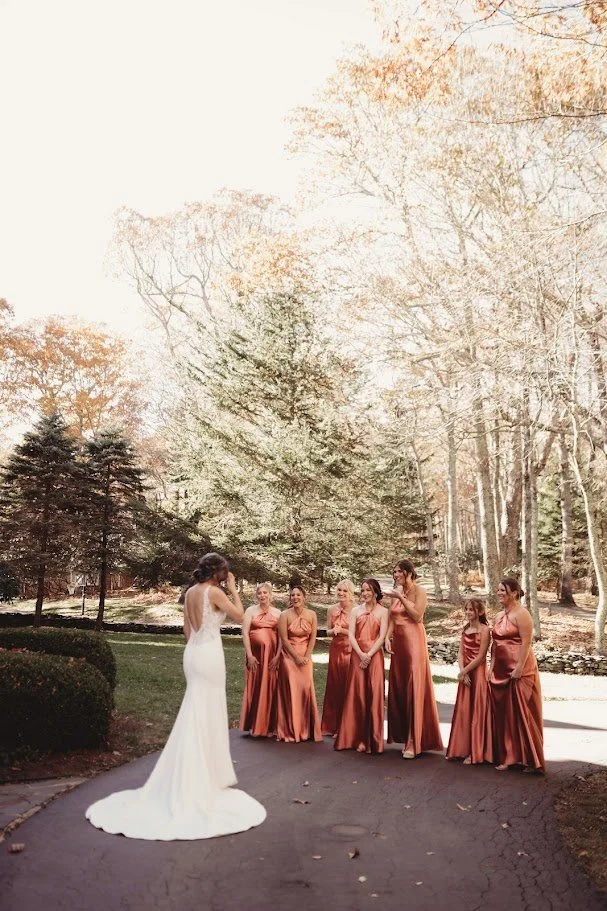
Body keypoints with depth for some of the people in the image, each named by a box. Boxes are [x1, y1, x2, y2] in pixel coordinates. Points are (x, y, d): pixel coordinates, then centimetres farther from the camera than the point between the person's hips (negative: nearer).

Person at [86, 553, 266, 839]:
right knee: (206, 714, 1)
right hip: (209, 654, -8)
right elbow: (240, 616, -7)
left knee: (197, 713, 18)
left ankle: (198, 773, 30)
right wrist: (233, 588, -1)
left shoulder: (190, 593, 8)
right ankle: (205, 775, 11)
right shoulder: (215, 592, -15)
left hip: (192, 652, 8)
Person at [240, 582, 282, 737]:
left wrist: (278, 656, -8)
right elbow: (245, 633, -3)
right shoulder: (250, 611, 3)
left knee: (270, 689, 2)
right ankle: (254, 726, 11)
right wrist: (249, 655, -11)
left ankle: (269, 726, 10)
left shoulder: (277, 613, 7)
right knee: (254, 687, 2)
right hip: (255, 654, -1)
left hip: (272, 655, 1)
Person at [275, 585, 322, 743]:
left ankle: (307, 729, 12)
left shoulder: (311, 615, 0)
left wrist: (306, 656, -8)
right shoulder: (285, 615, -8)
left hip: (305, 656, 3)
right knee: (291, 691, -3)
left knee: (306, 690, 1)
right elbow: (284, 639, -9)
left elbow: (313, 637, 1)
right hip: (289, 656, -2)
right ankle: (290, 731, 6)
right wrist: (296, 657, -12)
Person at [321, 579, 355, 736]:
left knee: (349, 687, -3)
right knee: (334, 687, 8)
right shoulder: (332, 610, 6)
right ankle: (333, 726, 17)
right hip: (336, 650, 4)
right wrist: (333, 631, -8)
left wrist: (342, 630, -15)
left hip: (351, 651, -4)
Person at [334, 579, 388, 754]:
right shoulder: (356, 611, 9)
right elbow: (351, 635, 1)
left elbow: (382, 637, -5)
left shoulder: (382, 612, 3)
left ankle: (373, 740, 5)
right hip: (357, 655, 2)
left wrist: (369, 655, -15)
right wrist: (361, 654, -13)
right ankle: (358, 738, 8)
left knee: (374, 695, -3)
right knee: (357, 695, 2)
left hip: (374, 656, -2)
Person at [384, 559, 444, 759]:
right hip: (398, 642, 7)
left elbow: (417, 615, -17)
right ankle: (402, 733, 17)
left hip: (413, 641, -6)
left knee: (413, 688, -6)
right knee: (398, 687, 7)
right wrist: (387, 637, -3)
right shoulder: (396, 592, 12)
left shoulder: (419, 591, -5)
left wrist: (401, 598, -18)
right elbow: (392, 618, 10)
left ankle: (414, 741, -3)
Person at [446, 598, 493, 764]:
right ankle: (462, 749, 20)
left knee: (476, 712, 0)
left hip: (478, 673, -7)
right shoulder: (465, 629, 10)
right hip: (465, 674, 7)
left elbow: (480, 657, -14)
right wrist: (462, 671, -9)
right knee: (462, 711, 10)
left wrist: (464, 672, -12)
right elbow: (461, 653, 6)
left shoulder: (484, 630, -11)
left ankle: (475, 753, 8)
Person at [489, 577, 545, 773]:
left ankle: (527, 758, 9)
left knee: (521, 713, -1)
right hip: (501, 672, 8)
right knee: (503, 714, 11)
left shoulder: (521, 614, -11)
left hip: (519, 672, -8)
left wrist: (519, 668, -21)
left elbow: (526, 642, -17)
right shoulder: (499, 616, 15)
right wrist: (492, 667, 13)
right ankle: (507, 756, 20)